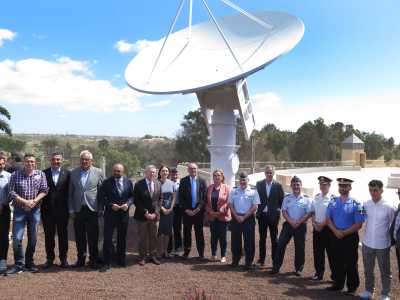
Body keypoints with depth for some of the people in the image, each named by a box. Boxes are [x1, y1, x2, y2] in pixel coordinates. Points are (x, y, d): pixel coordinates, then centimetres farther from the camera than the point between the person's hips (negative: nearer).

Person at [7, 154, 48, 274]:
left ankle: (29, 263, 21)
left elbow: (44, 190, -1)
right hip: (19, 210, -1)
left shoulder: (41, 174, 3)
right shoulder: (15, 175, 0)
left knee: (33, 238, 7)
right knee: (17, 238, -4)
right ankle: (18, 265, 8)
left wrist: (34, 201, -15)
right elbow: (12, 192, -5)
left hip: (35, 210, 1)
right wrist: (25, 202, -15)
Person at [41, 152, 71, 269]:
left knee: (63, 234, 7)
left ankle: (63, 258, 18)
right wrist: (42, 206, -5)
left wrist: (70, 207, -5)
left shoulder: (67, 173, 2)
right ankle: (49, 258, 21)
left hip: (62, 210, -1)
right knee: (49, 235, 9)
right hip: (47, 210, 1)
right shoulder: (44, 173, 4)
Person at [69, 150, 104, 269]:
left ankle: (93, 260, 16)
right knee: (79, 237, 9)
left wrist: (100, 209, -2)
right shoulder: (74, 173, 6)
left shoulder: (98, 172, 1)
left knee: (93, 237, 3)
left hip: (92, 209, -2)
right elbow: (70, 193, 8)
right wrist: (71, 210, 3)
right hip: (78, 210, 2)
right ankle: (81, 259, 23)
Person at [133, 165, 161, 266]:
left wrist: (155, 213, -5)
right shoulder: (139, 184, -8)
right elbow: (136, 201, -9)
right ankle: (142, 257, 18)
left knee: (153, 237, 11)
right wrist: (145, 213, -14)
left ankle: (153, 256, 23)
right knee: (142, 237, 6)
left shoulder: (157, 184, 4)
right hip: (142, 215, -3)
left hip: (154, 215, 3)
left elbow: (159, 199, 7)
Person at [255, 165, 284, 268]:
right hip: (262, 214, 2)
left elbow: (282, 200, 1)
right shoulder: (259, 184, 2)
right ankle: (261, 260, 19)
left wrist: (278, 210, -6)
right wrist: (258, 210, -1)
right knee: (262, 238, 10)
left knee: (274, 238, 7)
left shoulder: (278, 185, -3)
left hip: (273, 215, -2)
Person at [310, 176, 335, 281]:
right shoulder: (316, 197, 8)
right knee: (317, 251, 12)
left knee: (331, 252, 3)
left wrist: (322, 225, -14)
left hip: (328, 228, -5)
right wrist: (314, 223, -1)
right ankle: (319, 273, 26)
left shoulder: (332, 198, -11)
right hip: (317, 228, 5)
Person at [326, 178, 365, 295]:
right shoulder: (333, 202, 4)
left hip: (350, 238, -4)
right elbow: (328, 219, 5)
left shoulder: (356, 204, -10)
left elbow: (358, 224, -12)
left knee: (350, 264, 6)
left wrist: (344, 233, -15)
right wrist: (336, 231, -11)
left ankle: (352, 287, 22)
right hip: (335, 236, 4)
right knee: (336, 262, 15)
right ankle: (338, 284, 31)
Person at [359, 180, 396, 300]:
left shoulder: (389, 206, -12)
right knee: (368, 270, 17)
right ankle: (368, 290, 35)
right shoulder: (365, 204, -5)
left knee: (385, 271, 13)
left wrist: (391, 239, 4)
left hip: (383, 245, -3)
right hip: (367, 243, 3)